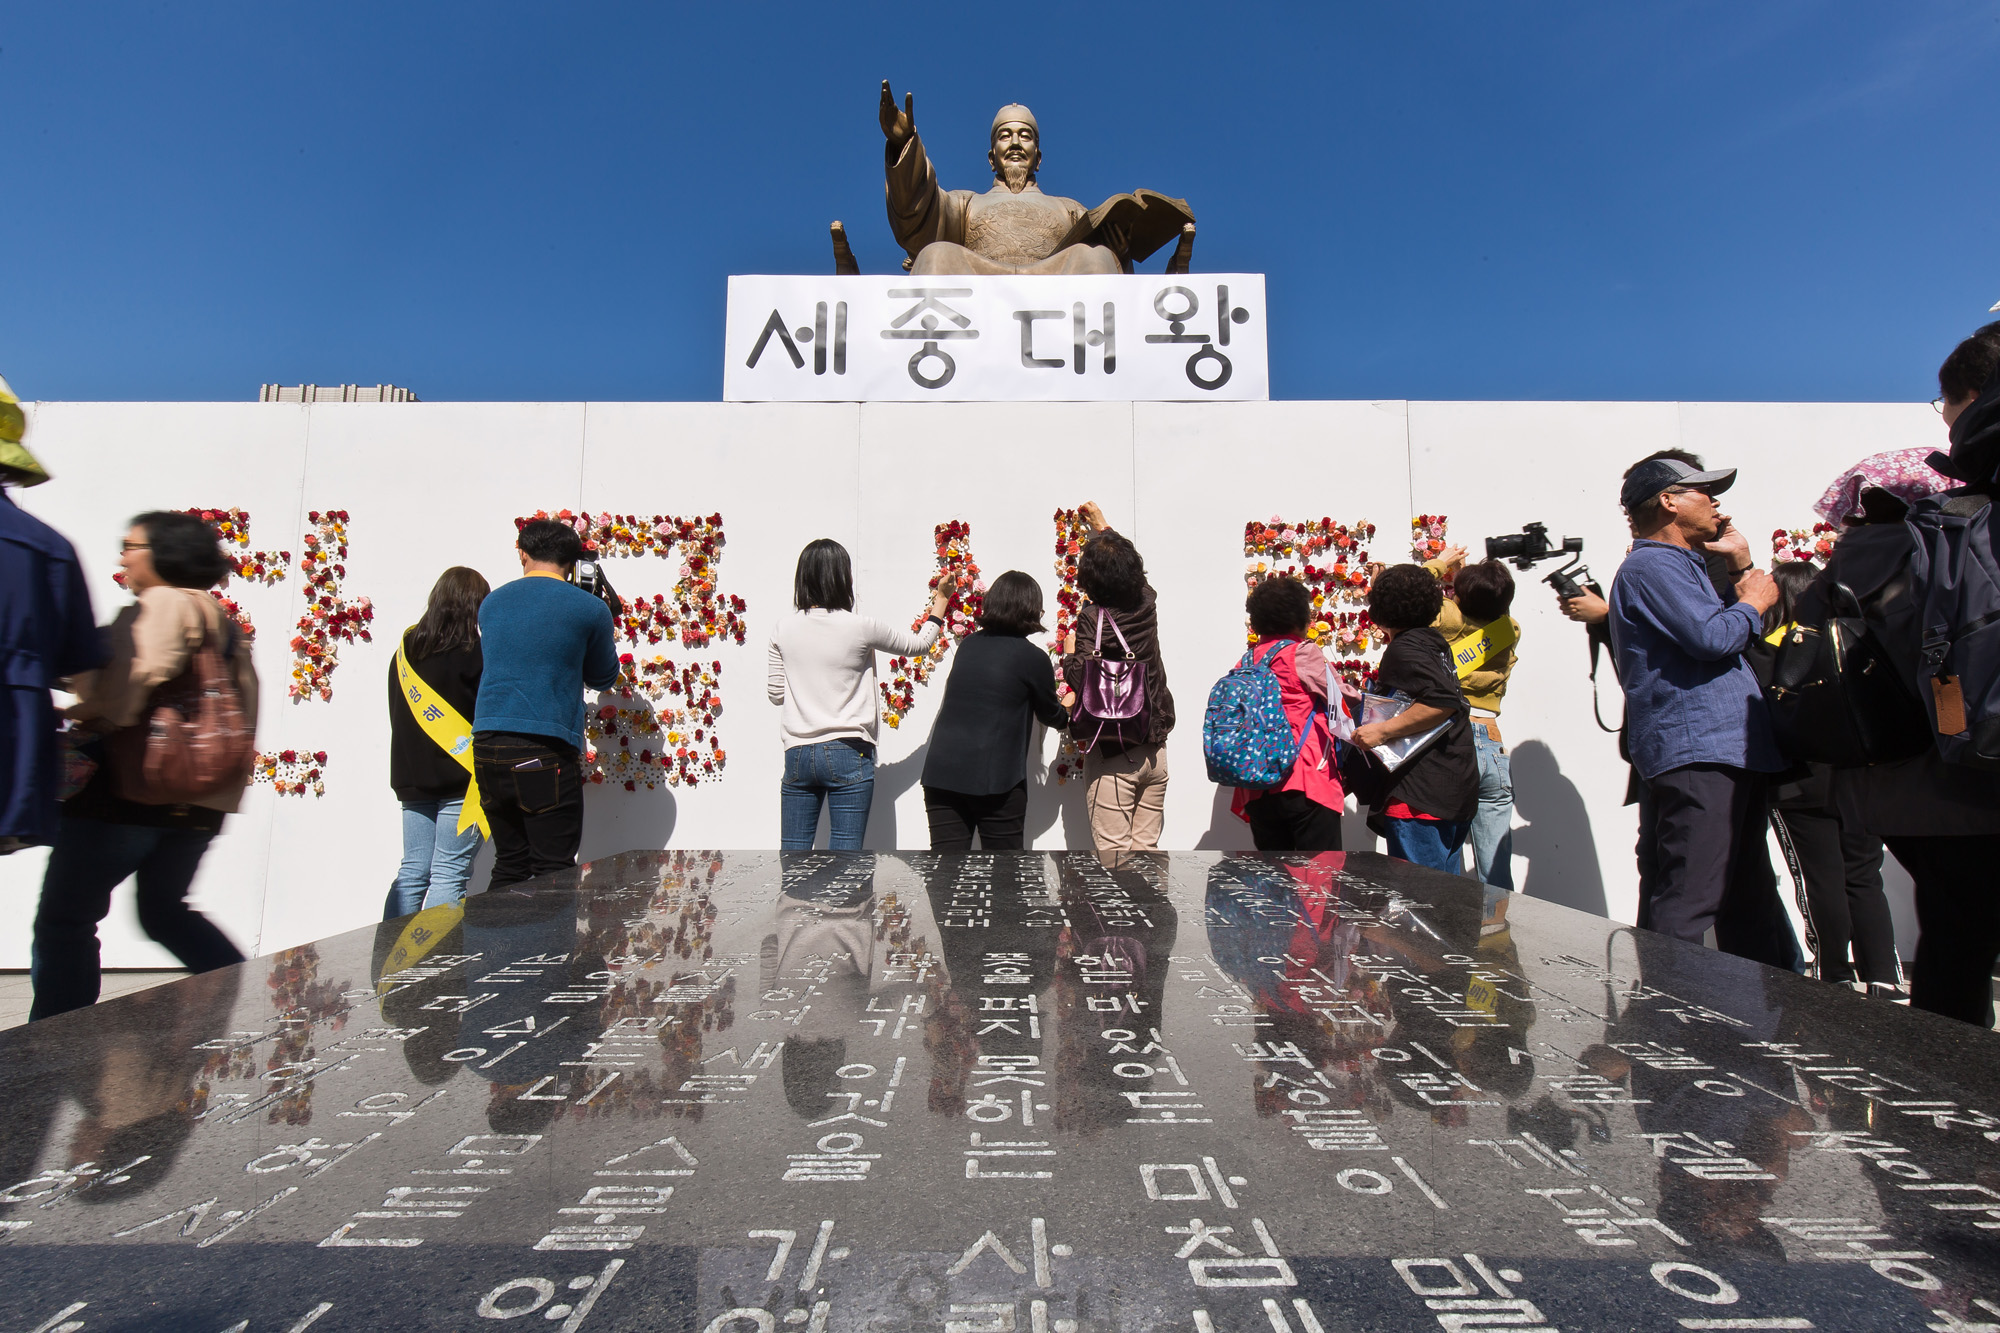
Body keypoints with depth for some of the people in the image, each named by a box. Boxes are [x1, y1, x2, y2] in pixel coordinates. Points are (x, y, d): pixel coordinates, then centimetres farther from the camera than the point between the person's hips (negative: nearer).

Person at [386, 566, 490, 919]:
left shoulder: (404, 652, 9)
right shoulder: (473, 654, -11)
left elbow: (398, 716, 16)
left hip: (412, 779, 7)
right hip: (460, 780, -6)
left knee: (413, 872, 13)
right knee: (450, 876, -3)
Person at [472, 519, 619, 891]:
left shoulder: (491, 602, 14)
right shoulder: (588, 609, 0)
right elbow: (603, 678, 14)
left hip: (487, 746, 6)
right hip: (544, 750, -5)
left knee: (508, 867, 16)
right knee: (554, 874, -1)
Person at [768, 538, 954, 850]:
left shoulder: (783, 630, 1)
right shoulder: (860, 628, -8)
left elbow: (775, 693, 8)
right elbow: (918, 643, 7)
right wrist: (941, 599, 20)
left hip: (797, 753, 3)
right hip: (848, 753, -3)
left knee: (792, 856, 10)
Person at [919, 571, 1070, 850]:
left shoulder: (967, 645, 11)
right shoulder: (1033, 658, -3)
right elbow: (1051, 716, 11)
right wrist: (1068, 710, 34)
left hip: (940, 772, 5)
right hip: (996, 779, -5)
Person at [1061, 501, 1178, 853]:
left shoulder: (1091, 619, -14)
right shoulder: (1147, 604, 3)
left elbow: (1080, 685, -18)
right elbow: (1135, 576, 27)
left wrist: (1069, 652, 2)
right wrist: (1104, 529, 40)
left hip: (1111, 756, -6)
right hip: (1154, 751, 6)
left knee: (1114, 851, 0)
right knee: (1146, 848, 11)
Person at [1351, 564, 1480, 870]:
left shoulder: (1404, 648, -10)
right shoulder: (1434, 644, 15)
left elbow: (1445, 701, -24)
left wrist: (1382, 730, -21)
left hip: (1420, 797, -9)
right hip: (1457, 794, 10)